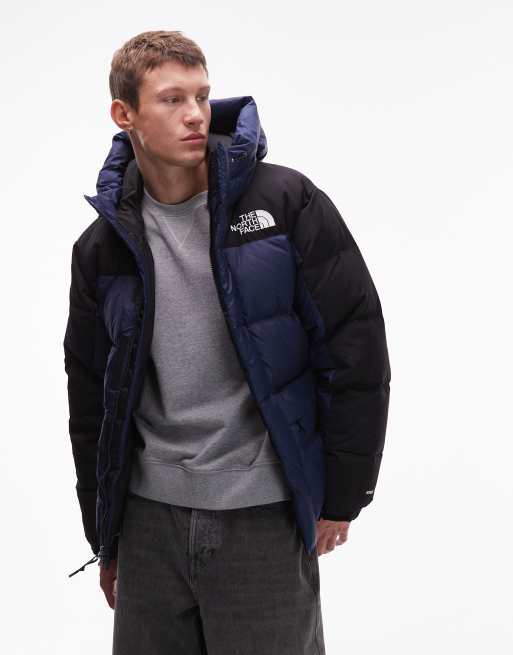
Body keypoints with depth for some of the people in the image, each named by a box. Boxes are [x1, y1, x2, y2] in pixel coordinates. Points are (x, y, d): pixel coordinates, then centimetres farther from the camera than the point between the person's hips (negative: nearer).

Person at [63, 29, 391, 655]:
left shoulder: (285, 202, -7)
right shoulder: (103, 246, 3)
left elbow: (358, 348, -6)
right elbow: (90, 398, 11)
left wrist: (342, 497, -4)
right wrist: (105, 539, 14)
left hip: (265, 517, -3)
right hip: (150, 519, 3)